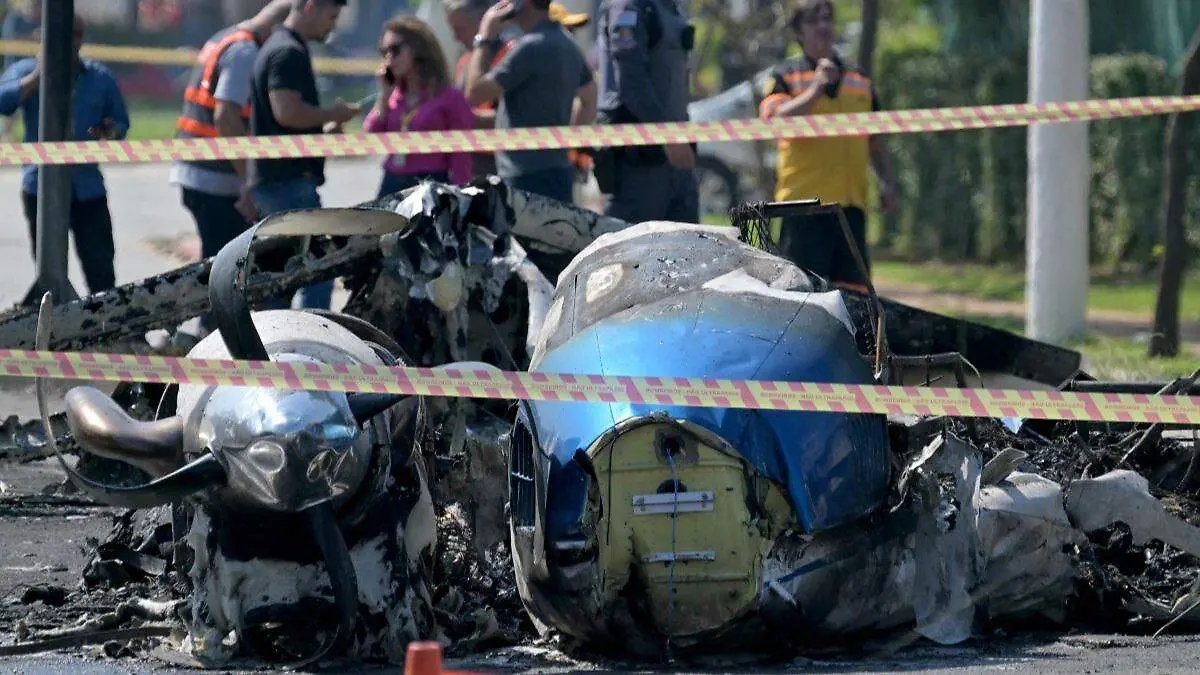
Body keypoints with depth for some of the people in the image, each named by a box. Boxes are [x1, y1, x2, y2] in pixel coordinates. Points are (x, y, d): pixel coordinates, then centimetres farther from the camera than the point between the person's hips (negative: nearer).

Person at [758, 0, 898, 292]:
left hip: (851, 202, 5)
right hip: (803, 199, -5)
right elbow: (775, 120, -13)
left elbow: (875, 140, 24)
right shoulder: (785, 76, 5)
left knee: (853, 286, 4)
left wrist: (887, 180, 11)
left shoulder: (860, 80, 20)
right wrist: (817, 88, -19)